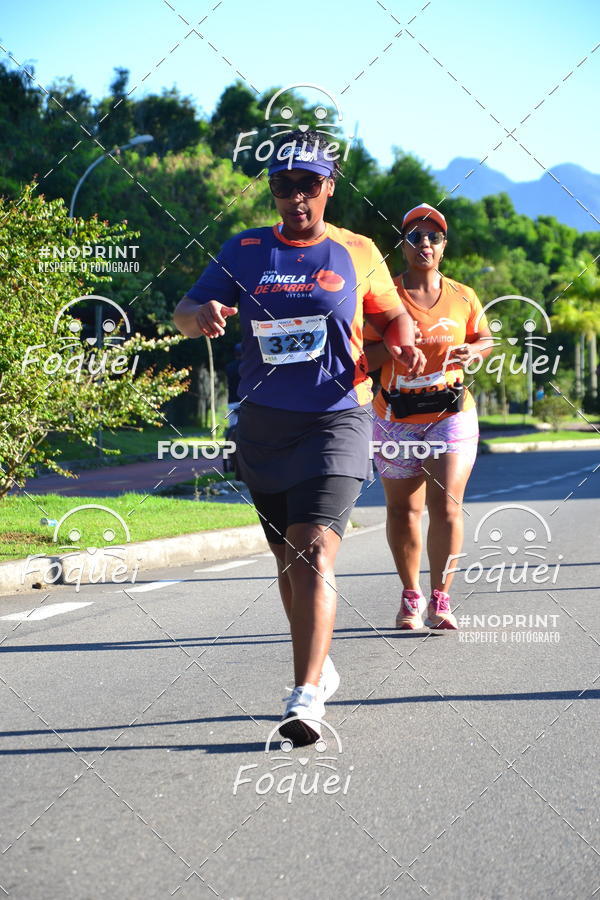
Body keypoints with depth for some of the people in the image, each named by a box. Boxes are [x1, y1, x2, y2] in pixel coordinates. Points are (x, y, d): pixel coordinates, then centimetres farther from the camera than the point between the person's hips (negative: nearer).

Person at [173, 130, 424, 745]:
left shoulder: (357, 253, 5)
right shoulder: (243, 251, 7)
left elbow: (392, 314, 18)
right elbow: (184, 314, 4)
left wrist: (402, 347, -4)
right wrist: (202, 314, -20)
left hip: (336, 419, -3)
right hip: (262, 424, 3)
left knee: (314, 550, -19)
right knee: (287, 556, 13)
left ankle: (307, 695, -24)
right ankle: (320, 667, 33)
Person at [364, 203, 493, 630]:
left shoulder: (462, 298, 7)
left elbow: (487, 340, 18)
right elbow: (362, 359, 1)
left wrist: (471, 351, -4)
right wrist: (391, 345, -18)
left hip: (452, 414, 0)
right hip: (396, 416, 0)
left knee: (447, 505, -10)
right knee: (403, 509, 5)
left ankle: (440, 599, -3)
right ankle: (411, 596, 21)